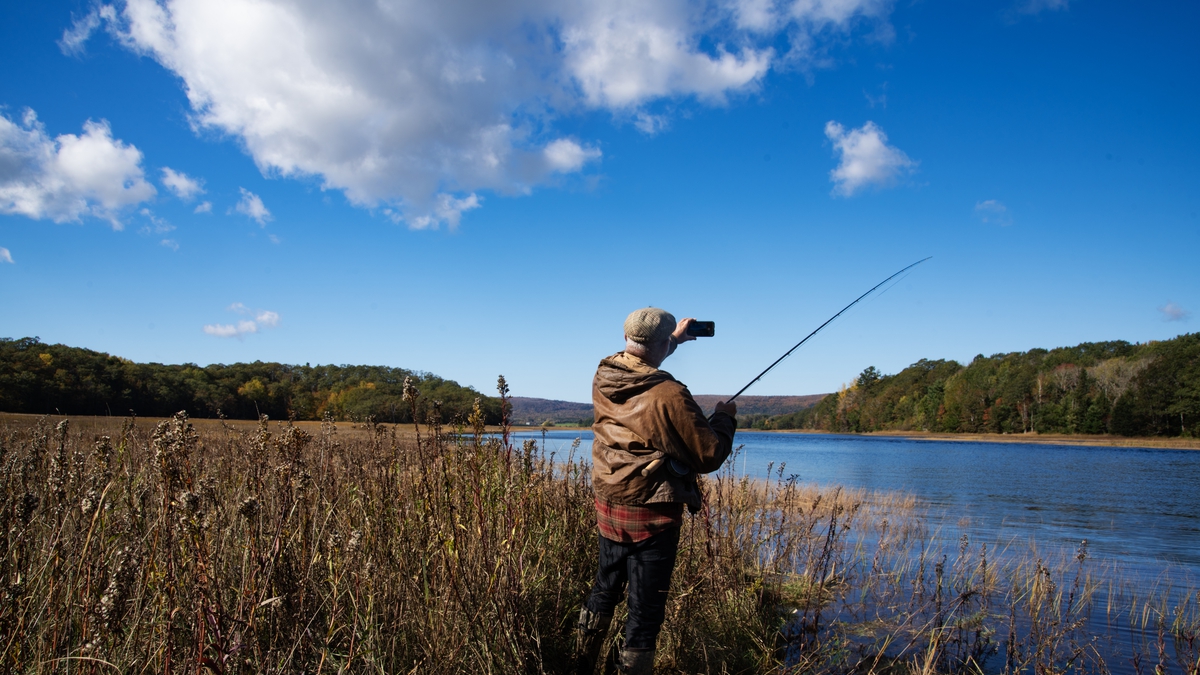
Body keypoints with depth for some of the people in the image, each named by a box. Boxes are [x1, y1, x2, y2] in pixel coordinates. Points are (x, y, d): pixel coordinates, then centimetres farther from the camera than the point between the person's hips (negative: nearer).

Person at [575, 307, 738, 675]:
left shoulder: (603, 378, -2)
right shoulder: (669, 396, -22)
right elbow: (709, 456, -13)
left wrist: (674, 338, 30)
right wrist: (725, 417, 4)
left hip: (607, 507, 7)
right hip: (652, 515, -7)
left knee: (604, 591, 23)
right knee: (645, 611, 4)